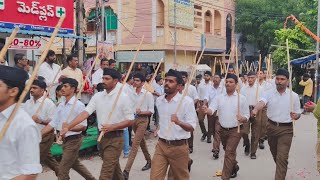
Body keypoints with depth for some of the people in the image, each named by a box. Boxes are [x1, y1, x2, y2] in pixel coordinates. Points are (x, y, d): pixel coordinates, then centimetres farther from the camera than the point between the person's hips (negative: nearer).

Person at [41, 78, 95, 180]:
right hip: (65, 140, 8)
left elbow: (83, 126, -17)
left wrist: (69, 127, -34)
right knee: (75, 164, 23)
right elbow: (53, 123, 5)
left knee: (63, 169, -4)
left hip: (74, 140, -8)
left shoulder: (79, 105, -16)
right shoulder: (61, 105, 6)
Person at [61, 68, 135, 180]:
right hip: (102, 136, 6)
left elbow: (130, 120, -9)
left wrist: (112, 127, -20)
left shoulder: (123, 97, -10)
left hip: (115, 138, -5)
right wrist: (68, 127, -14)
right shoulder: (97, 96, 4)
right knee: (113, 168, 21)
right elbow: (85, 113, -4)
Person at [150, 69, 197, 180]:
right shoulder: (159, 100, 5)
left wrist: (179, 122, -34)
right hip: (161, 145, 4)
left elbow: (192, 127, -18)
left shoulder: (187, 101, -14)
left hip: (179, 147, -4)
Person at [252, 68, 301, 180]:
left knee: (282, 157, -9)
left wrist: (296, 116, -21)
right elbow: (262, 102, -25)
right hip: (271, 127, 3)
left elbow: (298, 114, 4)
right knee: (275, 155, 20)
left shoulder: (294, 96, -4)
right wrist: (256, 109, -47)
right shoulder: (269, 93, -4)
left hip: (286, 129, -2)